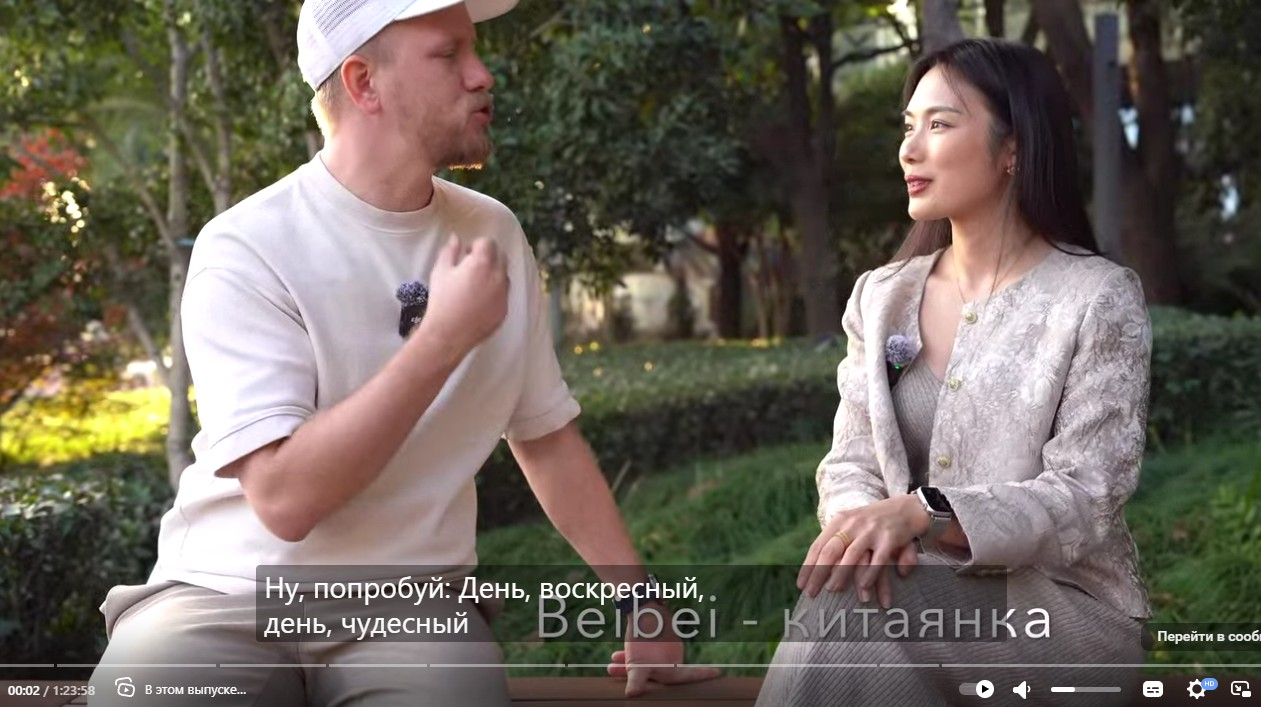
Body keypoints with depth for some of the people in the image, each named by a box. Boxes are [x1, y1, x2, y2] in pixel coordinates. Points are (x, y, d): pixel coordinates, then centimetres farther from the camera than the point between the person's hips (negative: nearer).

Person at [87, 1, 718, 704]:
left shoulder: (494, 235, 4)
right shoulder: (247, 250, -12)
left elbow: (548, 436, 13)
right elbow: (283, 497, -21)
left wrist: (641, 606, 9)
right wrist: (446, 337, -21)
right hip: (231, 596, -3)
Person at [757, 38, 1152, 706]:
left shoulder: (1099, 298, -7)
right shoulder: (880, 297, 9)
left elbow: (1083, 502, -14)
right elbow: (850, 463, 5)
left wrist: (922, 513, -30)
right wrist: (866, 526, -20)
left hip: (1063, 607, -4)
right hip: (923, 593, 4)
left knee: (845, 619, -31)